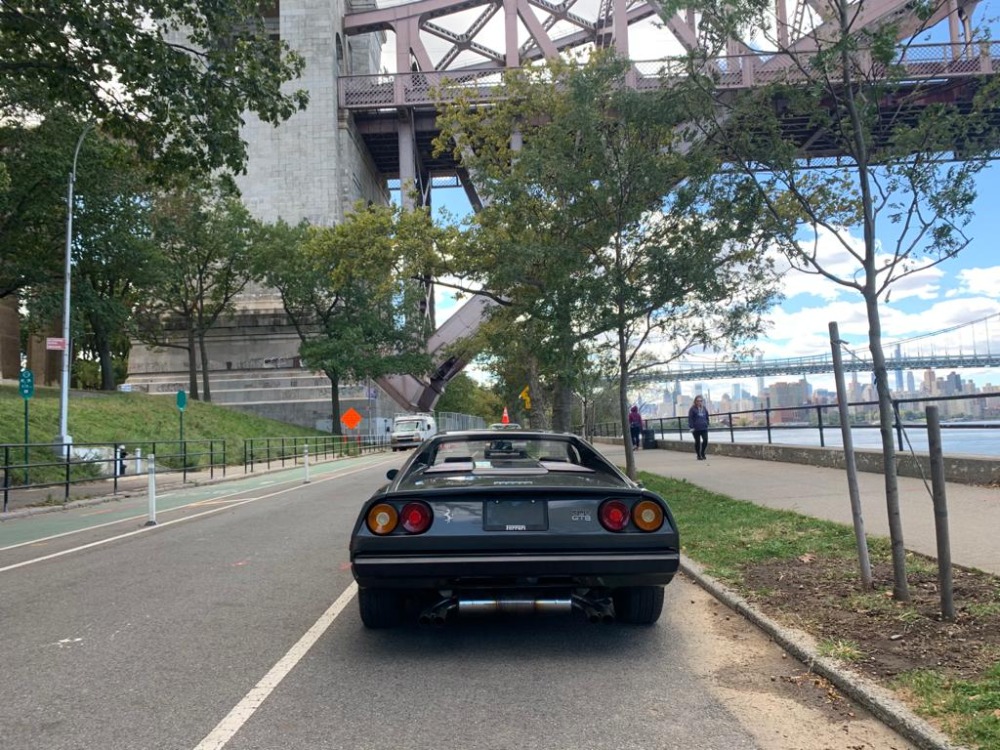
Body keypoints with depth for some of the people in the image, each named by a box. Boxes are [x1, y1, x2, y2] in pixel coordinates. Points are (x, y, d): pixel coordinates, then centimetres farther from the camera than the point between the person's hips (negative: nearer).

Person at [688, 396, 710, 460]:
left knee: (705, 440, -7)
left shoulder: (704, 409, 12)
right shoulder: (692, 409, -4)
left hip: (704, 428, 4)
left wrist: (707, 425, 12)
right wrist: (691, 427, -12)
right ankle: (699, 455, 14)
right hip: (696, 429, -4)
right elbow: (690, 419, -6)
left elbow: (707, 417, 21)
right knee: (697, 441, 3)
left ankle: (702, 453, 16)